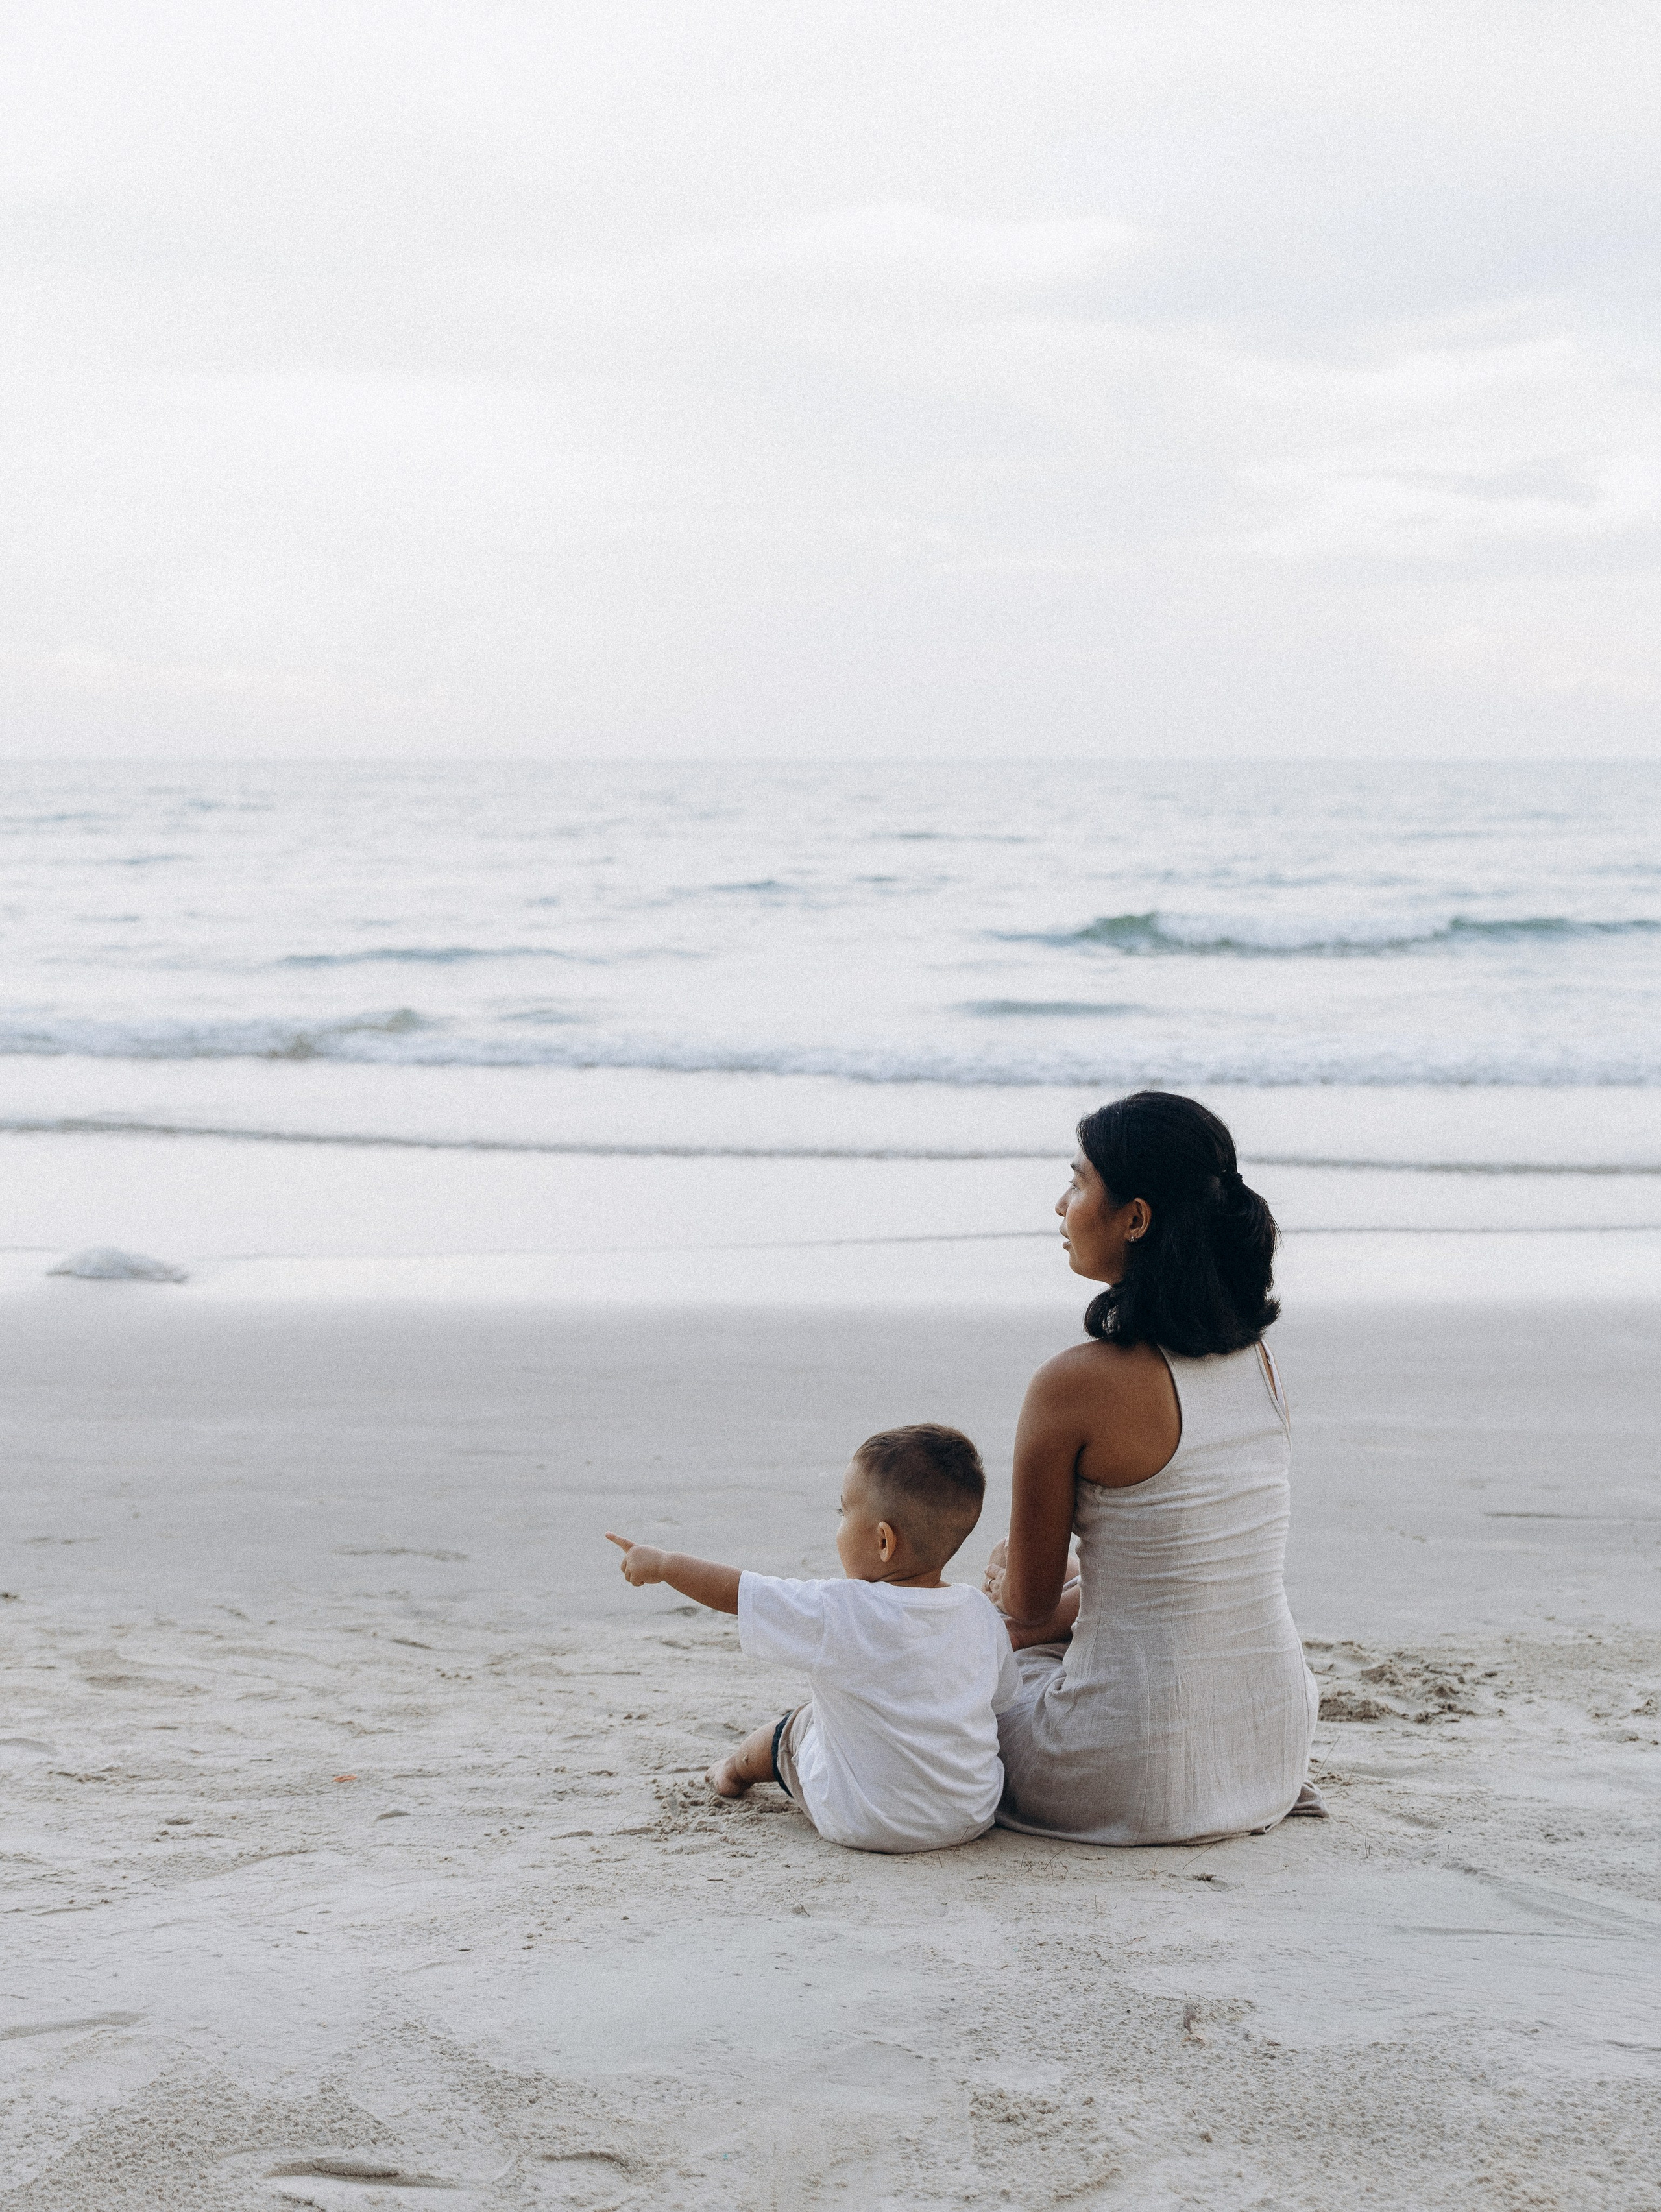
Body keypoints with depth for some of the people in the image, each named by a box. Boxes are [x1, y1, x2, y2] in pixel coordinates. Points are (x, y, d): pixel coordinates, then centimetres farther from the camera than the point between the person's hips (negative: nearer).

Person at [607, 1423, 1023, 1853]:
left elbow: (730, 1591, -12)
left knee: (794, 1729, 22)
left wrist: (660, 1563, 4)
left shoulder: (837, 1615, -23)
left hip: (866, 1828, -4)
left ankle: (739, 1768, 51)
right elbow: (1002, 1698, 8)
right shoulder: (982, 1614, -8)